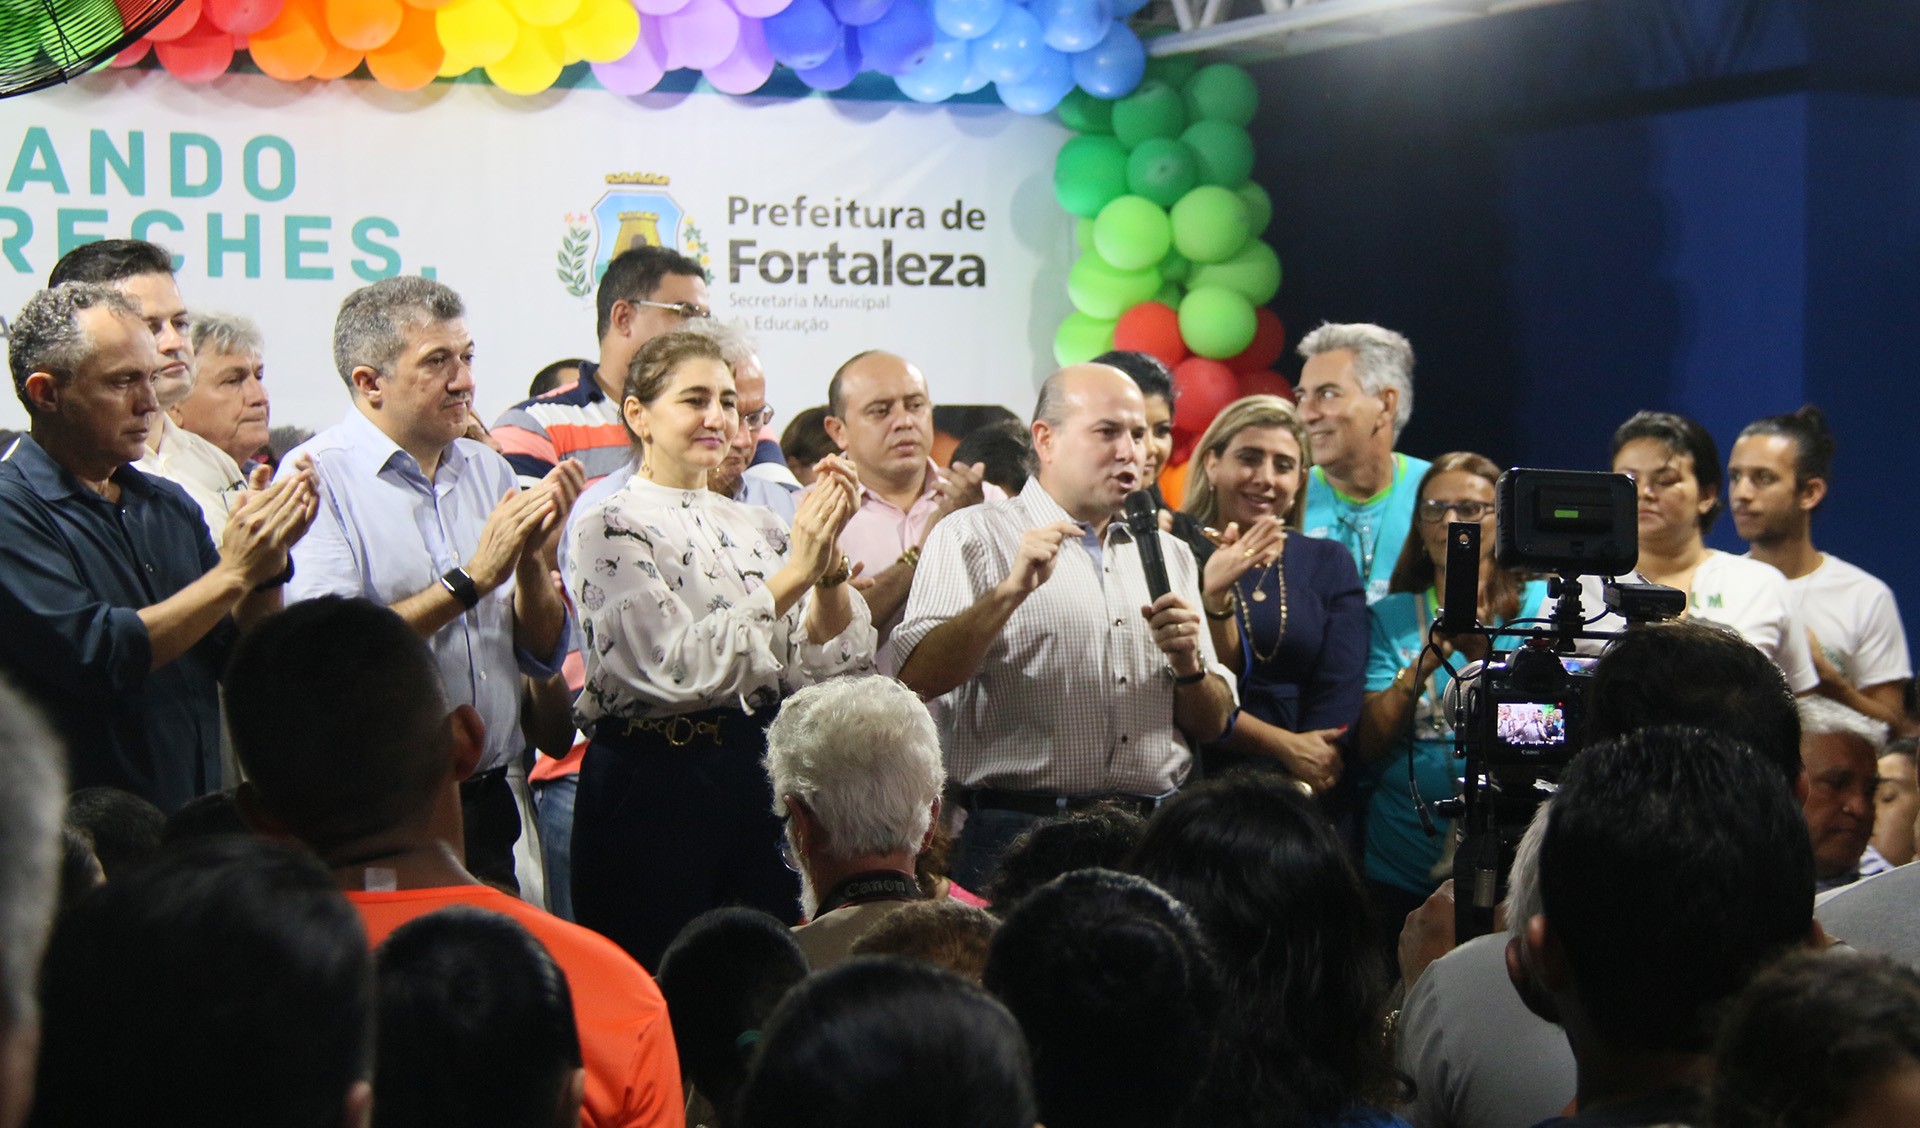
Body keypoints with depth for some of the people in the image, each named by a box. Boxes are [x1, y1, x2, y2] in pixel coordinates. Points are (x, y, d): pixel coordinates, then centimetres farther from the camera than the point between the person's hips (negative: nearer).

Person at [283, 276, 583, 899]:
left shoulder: (488, 470, 11)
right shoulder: (317, 478, -8)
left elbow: (543, 654, 11)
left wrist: (533, 561, -8)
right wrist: (473, 578, -17)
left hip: (495, 798, 5)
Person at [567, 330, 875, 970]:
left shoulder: (756, 526, 11)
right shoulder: (610, 528, -6)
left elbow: (833, 664, 3)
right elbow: (680, 666, -19)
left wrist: (828, 559, -11)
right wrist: (793, 574, -20)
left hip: (764, 782, 6)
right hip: (654, 782, -5)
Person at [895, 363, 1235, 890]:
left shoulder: (1169, 555, 18)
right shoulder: (974, 536, 3)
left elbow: (1212, 724, 19)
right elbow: (916, 679, -11)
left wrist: (1188, 664, -1)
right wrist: (1013, 590, -18)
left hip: (1154, 834, 4)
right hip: (1020, 835, -4)